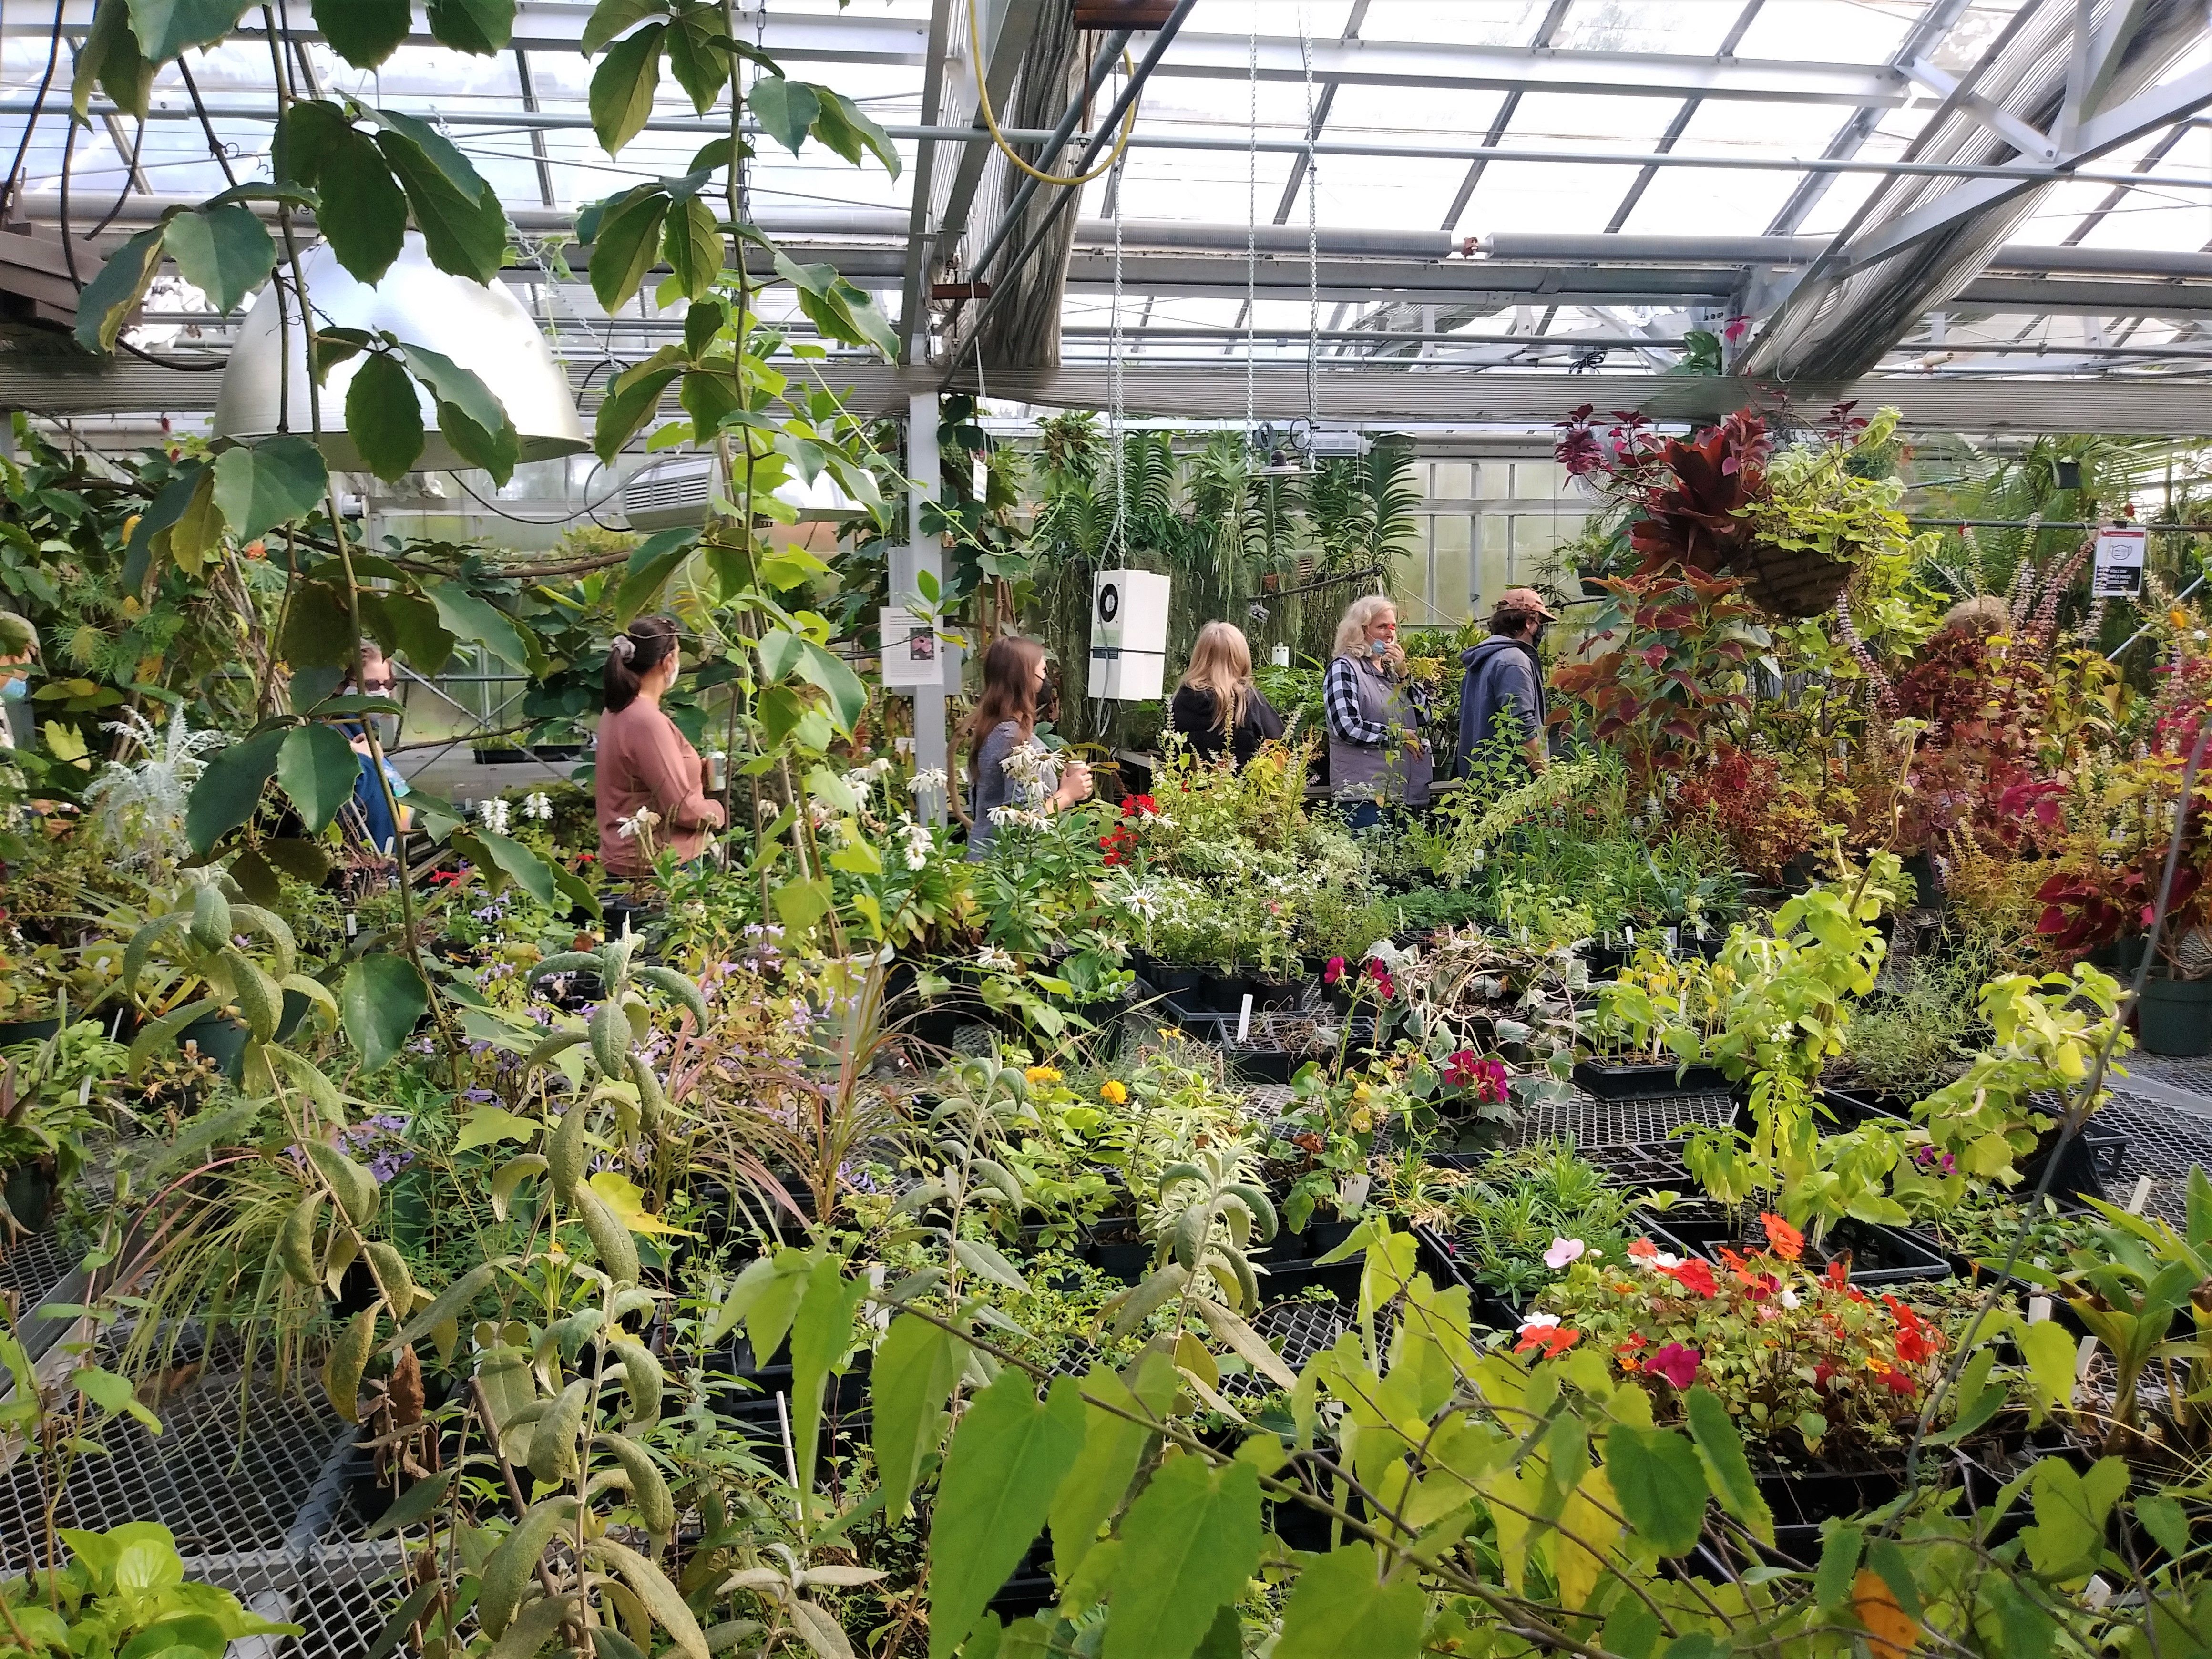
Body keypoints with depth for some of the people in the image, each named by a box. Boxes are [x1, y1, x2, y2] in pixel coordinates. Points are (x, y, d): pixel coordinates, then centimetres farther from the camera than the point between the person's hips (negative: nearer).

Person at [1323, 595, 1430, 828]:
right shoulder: (1344, 668, -3)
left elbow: (1422, 717, 11)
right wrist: (1399, 736, -7)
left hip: (1403, 790, 7)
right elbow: (1347, 726, -16)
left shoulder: (1390, 669, 19)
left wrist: (1403, 673, 0)